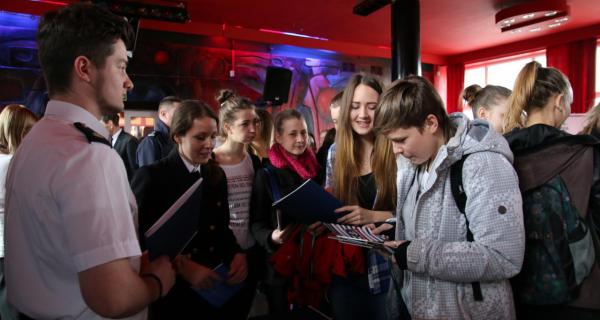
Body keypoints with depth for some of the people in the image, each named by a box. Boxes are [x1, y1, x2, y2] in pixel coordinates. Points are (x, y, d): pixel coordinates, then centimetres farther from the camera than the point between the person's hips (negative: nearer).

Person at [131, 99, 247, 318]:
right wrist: (181, 265, -23)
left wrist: (237, 254, -8)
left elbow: (222, 228, 8)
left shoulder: (217, 175, 5)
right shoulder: (151, 176, -12)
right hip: (172, 291, -5)